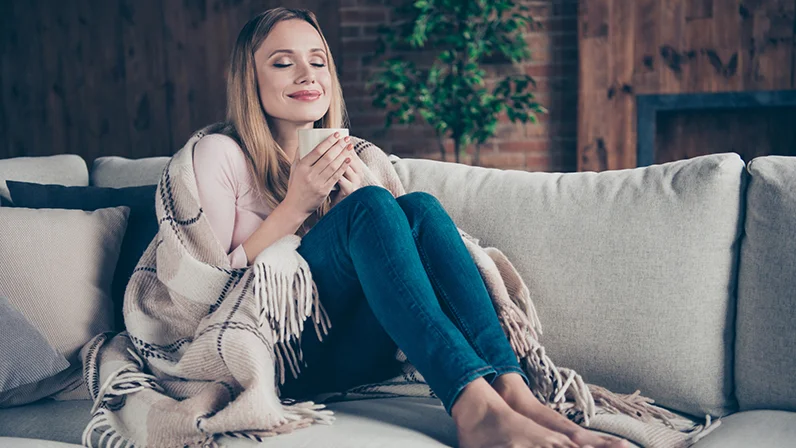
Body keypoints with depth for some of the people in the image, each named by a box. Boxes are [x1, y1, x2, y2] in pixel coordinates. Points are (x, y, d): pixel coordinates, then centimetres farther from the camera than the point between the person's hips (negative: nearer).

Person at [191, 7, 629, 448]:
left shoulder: (343, 157, 18)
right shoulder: (221, 155, 1)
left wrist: (354, 196, -3)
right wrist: (294, 206, -14)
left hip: (358, 354, 5)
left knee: (418, 206, -20)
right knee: (371, 204, -27)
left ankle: (511, 391, -35)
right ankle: (474, 407, -43)